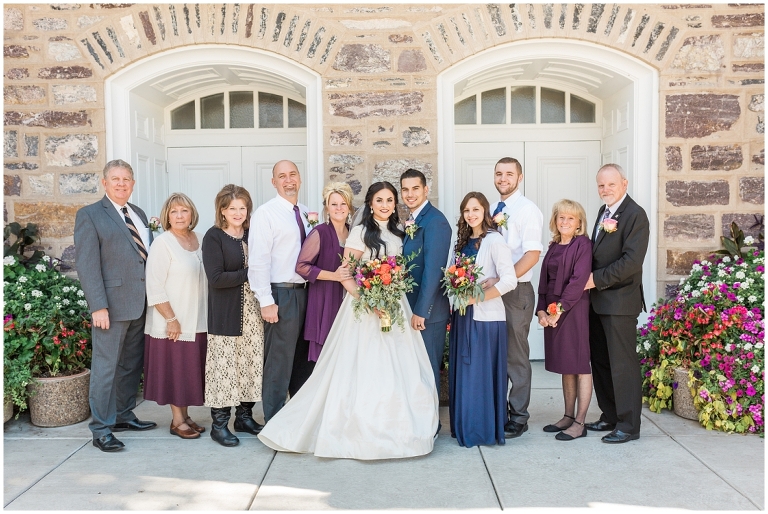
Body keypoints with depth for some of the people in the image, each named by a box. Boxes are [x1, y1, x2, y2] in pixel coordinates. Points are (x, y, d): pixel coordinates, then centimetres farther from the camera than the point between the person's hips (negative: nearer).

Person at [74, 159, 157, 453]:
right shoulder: (90, 215, -4)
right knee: (106, 367, 0)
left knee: (132, 365, 15)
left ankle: (124, 415, 28)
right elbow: (86, 264, -11)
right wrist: (98, 306, -18)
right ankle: (101, 429, 9)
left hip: (141, 304, 7)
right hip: (113, 304, -6)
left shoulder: (139, 214, 16)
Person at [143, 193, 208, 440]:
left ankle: (184, 416, 25)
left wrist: (206, 316, 11)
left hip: (197, 321, 6)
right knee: (175, 369, 3)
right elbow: (155, 288, -15)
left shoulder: (198, 240, 7)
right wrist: (171, 319, -17)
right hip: (173, 322, -6)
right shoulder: (162, 243, -12)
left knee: (190, 370, 12)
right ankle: (177, 420, 16)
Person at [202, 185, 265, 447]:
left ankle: (244, 415, 23)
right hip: (226, 314, -5)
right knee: (224, 364, -2)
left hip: (252, 311, 6)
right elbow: (215, 278, -15)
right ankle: (219, 423, 10)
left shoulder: (252, 235, 11)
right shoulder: (213, 236, -6)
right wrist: (248, 274, -14)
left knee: (251, 362, 9)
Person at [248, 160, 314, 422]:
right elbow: (257, 261, -14)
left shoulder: (306, 213, 13)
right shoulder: (265, 213, -8)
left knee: (304, 359, 17)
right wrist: (266, 302, -17)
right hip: (282, 295, -7)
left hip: (306, 292, 7)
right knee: (279, 361, -1)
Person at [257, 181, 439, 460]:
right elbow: (346, 275, -10)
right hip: (365, 307, -6)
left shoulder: (398, 235, 13)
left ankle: (395, 429, 20)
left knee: (397, 369, 6)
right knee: (364, 369, -4)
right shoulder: (360, 232, -5)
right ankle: (363, 431, 8)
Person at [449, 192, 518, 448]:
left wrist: (477, 297, -18)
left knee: (483, 373, 0)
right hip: (463, 316, 7)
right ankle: (465, 426, 23)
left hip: (486, 317, -7)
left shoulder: (494, 240, -10)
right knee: (462, 372, 11)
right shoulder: (463, 241, 12)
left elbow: (509, 280, -18)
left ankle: (485, 429, 13)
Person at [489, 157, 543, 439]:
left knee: (515, 356, 2)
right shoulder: (492, 210, 13)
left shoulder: (527, 209, -9)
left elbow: (532, 254, -18)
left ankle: (518, 418, 15)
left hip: (516, 291, -7)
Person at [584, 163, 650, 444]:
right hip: (597, 300, 9)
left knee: (622, 364, -1)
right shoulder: (604, 211, 15)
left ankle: (628, 425, 10)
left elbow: (632, 261, -20)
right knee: (600, 361, 15)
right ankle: (610, 417, 28)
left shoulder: (635, 214, -12)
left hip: (619, 301, -9)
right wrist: (591, 281, 4)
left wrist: (597, 279, -18)